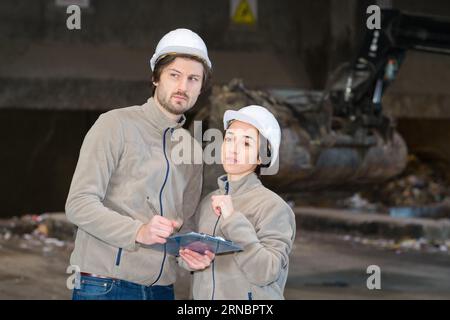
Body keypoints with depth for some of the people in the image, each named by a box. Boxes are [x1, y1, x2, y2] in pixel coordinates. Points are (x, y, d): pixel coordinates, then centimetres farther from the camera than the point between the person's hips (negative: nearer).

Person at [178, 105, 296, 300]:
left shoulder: (274, 207, -14)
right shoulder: (208, 202, 1)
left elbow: (265, 273, -21)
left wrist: (234, 221, -24)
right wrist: (189, 260, -11)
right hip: (203, 294, 4)